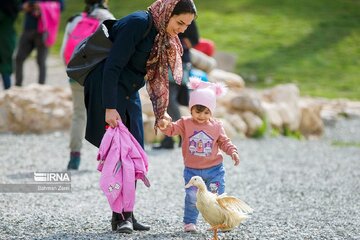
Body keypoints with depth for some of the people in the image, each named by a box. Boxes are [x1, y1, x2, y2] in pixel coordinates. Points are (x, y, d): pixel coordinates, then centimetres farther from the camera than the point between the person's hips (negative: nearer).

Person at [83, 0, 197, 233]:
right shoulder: (138, 24, -21)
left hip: (130, 93, 9)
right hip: (108, 89, -9)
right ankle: (119, 215, -5)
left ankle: (127, 214, 11)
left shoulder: (164, 36, 6)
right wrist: (109, 108, -28)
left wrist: (161, 111, 6)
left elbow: (156, 75, 13)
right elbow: (112, 67, -24)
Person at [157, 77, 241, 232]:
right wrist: (165, 125, -39)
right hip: (192, 170, -1)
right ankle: (189, 222, 14)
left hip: (214, 169, 1)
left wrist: (233, 152, -12)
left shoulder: (216, 126, -1)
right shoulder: (185, 123, -5)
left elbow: (224, 142, 5)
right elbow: (172, 129, -17)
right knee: (192, 198, 0)